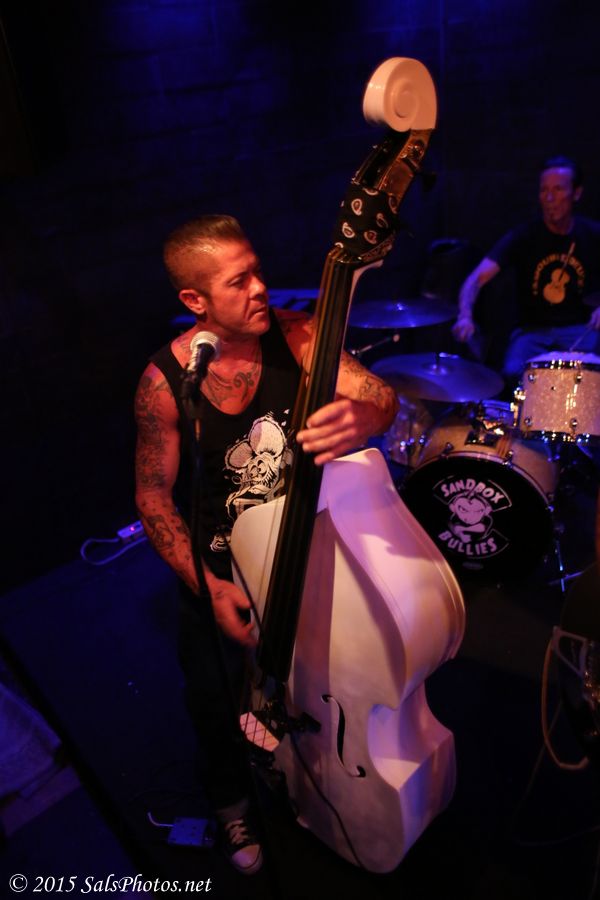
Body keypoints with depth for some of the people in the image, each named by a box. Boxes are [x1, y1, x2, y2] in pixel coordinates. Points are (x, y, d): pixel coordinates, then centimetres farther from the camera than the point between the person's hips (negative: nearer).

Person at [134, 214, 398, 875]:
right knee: (216, 697, 13)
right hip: (217, 571, -1)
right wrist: (208, 588, -21)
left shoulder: (294, 335, -16)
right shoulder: (165, 381, -20)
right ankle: (231, 801, 49)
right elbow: (153, 497, -13)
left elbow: (381, 395, -24)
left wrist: (360, 417, -49)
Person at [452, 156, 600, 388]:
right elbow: (477, 278, -17)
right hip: (532, 329, -1)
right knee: (513, 373, -31)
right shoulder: (523, 237, -6)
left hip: (580, 330, 1)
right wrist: (465, 316, -37)